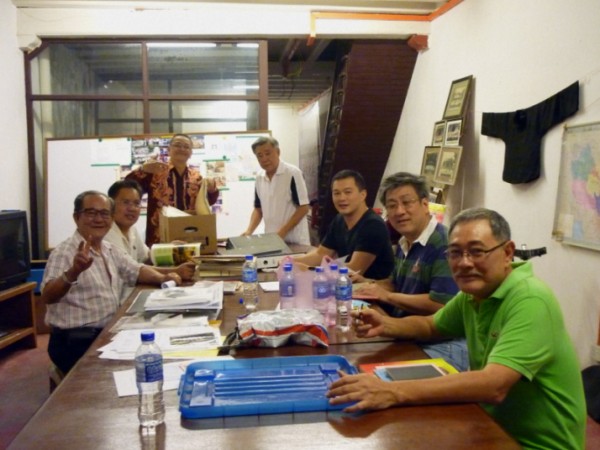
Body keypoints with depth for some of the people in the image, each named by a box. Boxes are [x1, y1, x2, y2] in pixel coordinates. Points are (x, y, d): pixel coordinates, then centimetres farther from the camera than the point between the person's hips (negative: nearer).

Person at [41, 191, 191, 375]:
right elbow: (47, 297, -27)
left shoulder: (110, 250, 11)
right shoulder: (65, 252, -14)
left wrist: (162, 277, 0)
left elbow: (136, 270, 21)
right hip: (76, 342, -8)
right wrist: (73, 273, -47)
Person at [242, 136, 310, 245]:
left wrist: (282, 232, -18)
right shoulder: (259, 179, 8)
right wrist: (249, 231, -1)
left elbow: (303, 208, -12)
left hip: (295, 241, -5)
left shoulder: (293, 173, -10)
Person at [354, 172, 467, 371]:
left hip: (444, 345, -9)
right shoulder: (404, 244, 10)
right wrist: (367, 285, 6)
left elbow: (440, 305, -26)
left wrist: (387, 296, -15)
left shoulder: (444, 244, -20)